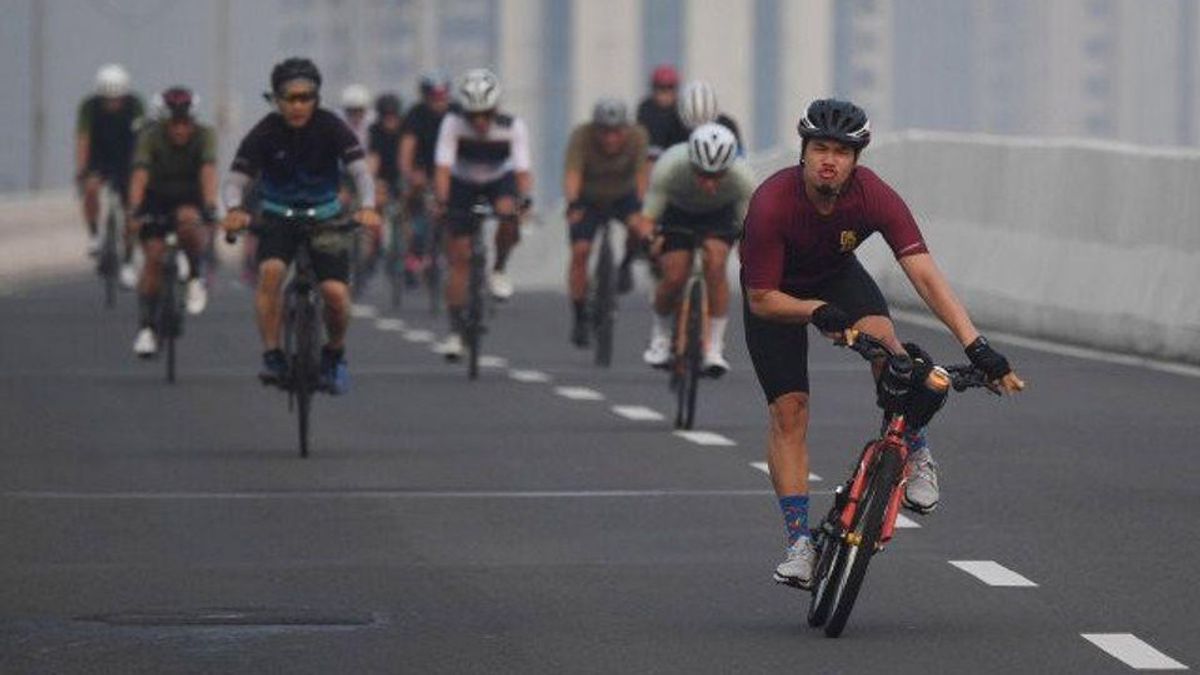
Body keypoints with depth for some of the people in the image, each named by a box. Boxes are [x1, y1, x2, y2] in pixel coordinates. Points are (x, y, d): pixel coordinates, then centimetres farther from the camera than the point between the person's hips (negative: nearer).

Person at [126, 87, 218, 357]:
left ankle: (194, 278, -10)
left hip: (190, 198, -1)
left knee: (189, 222, -35)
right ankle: (146, 327, -9)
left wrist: (210, 205, -50)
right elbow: (140, 174, -33)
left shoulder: (204, 136, -20)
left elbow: (208, 171, -34)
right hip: (157, 199, 1)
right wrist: (135, 210, -48)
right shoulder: (151, 137, -21)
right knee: (154, 258, -15)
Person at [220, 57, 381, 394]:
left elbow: (360, 170, -25)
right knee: (271, 271, -30)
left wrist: (367, 207, -45)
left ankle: (335, 354, 13)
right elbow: (235, 178, -20)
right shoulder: (265, 133, -15)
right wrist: (235, 210, -42)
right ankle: (271, 355, -21)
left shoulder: (331, 127, -16)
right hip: (278, 217, 0)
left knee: (336, 292, -17)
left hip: (325, 215, 0)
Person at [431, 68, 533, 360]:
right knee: (459, 257, -8)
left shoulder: (513, 127, -27)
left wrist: (525, 199, -51)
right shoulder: (453, 123, -28)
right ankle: (455, 331, -3)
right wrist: (442, 202, -48)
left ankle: (499, 270, -6)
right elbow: (443, 167, -34)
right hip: (463, 184, 0)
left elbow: (522, 170, -33)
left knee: (508, 213, -34)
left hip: (500, 180, 0)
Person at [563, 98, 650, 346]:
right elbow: (572, 174, -38)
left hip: (624, 196, 0)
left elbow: (642, 174, -32)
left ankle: (626, 265, -1)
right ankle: (579, 317, -6)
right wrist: (572, 204, -55)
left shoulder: (637, 137, -24)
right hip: (589, 201, 0)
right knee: (580, 251, -17)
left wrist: (644, 205, -49)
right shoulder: (581, 137, -27)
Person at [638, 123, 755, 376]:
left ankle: (714, 348, -18)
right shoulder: (668, 167, -37)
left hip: (720, 214, 0)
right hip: (677, 211, 0)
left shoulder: (742, 177, -35)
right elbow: (647, 219, -31)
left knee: (715, 263, -26)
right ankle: (660, 335, 15)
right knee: (674, 277, -16)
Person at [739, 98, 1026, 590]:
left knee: (882, 338, -29)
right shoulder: (772, 204, -35)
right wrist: (819, 312, -44)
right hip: (778, 294, -1)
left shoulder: (874, 197, -30)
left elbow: (925, 275, -36)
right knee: (788, 411, -11)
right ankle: (800, 543, -3)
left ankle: (916, 456, -6)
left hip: (837, 275, 1)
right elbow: (761, 300, -27)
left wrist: (977, 347, -44)